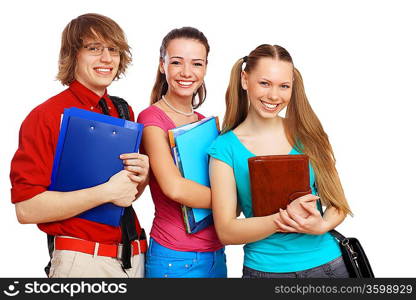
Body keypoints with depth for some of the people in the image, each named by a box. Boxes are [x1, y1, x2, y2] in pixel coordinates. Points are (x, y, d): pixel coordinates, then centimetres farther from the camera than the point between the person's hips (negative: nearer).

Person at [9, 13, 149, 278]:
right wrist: (107, 192, -22)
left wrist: (141, 176, -7)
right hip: (81, 262, -5)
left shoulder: (125, 112, 5)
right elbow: (26, 209, -19)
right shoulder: (46, 116, -12)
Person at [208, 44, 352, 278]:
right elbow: (226, 232, -12)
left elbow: (338, 204, 2)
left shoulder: (308, 133, -3)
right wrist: (282, 220, -25)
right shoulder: (225, 148, -9)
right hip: (264, 268, -2)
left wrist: (321, 225, -19)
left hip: (327, 264, 2)